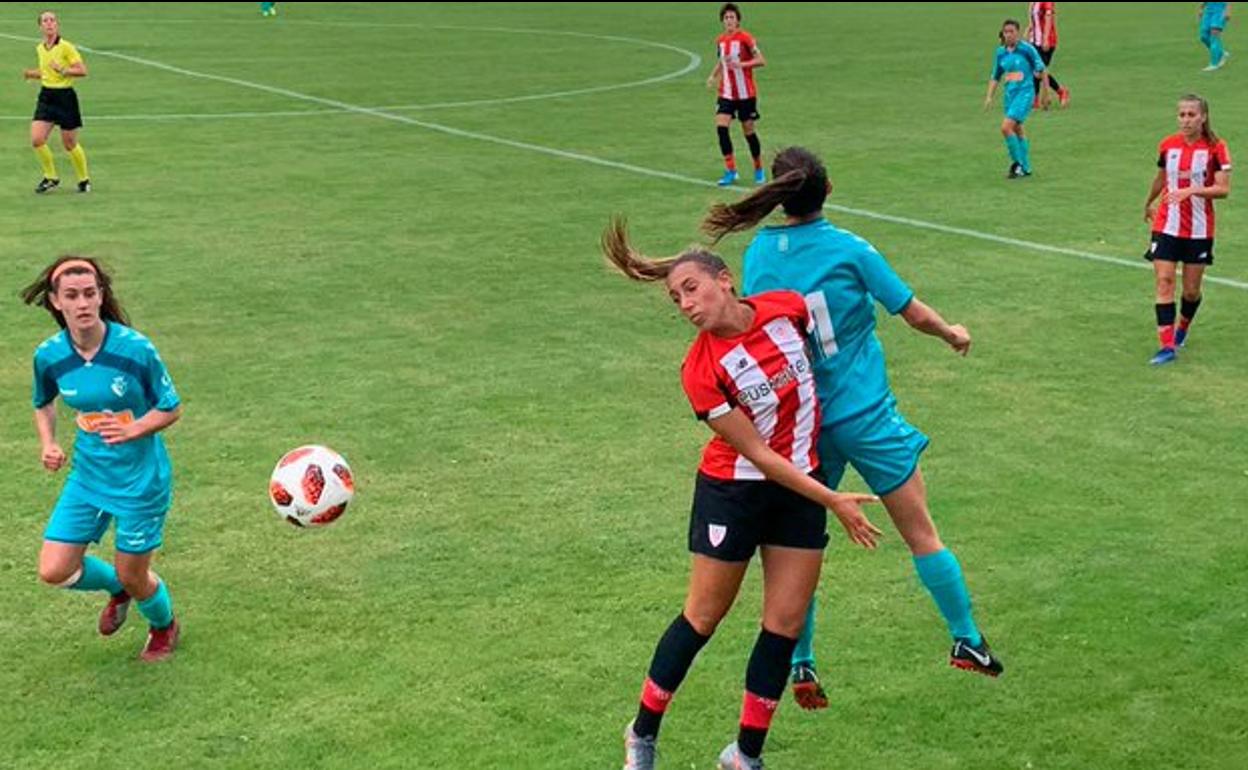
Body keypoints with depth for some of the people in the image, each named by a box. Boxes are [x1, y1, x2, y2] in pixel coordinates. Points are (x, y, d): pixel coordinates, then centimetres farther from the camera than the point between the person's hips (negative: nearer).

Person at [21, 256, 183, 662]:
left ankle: (164, 626, 44)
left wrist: (132, 430, -28)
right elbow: (44, 404, 12)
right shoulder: (49, 355, -10)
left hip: (141, 480, -4)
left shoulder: (135, 348, -21)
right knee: (54, 571, 0)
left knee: (132, 577, 8)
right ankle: (117, 589, 34)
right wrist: (48, 443, -5)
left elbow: (171, 408, -11)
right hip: (87, 476, 4)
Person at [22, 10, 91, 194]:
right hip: (46, 96, 5)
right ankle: (51, 177, 11)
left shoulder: (66, 47, -12)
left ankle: (84, 179, 24)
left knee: (69, 144, 4)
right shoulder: (39, 49, 8)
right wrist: (33, 74, 5)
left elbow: (83, 70, -14)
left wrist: (63, 70, -26)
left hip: (65, 96, -5)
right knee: (36, 140, -8)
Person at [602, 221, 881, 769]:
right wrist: (833, 502, -18)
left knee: (785, 625, 4)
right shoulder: (700, 372, -21)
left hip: (801, 487, 4)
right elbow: (757, 453, -19)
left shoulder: (787, 308, -9)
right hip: (733, 492, -4)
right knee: (703, 618, 6)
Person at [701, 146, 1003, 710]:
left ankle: (801, 667, 14)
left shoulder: (758, 254, -2)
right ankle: (967, 642, 20)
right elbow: (915, 314, -4)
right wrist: (954, 333, 16)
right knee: (921, 532, 10)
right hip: (865, 416, -3)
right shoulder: (849, 250, -11)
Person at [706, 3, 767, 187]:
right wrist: (713, 76, 5)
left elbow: (761, 61, -14)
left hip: (746, 94, -4)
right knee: (721, 127, -14)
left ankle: (759, 170, 24)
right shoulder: (720, 40, 6)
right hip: (726, 94, 4)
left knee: (749, 131, 4)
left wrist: (742, 64, -28)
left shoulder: (745, 38, -12)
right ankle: (730, 170, -6)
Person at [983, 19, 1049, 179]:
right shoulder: (1001, 52, 6)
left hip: (1024, 93, -7)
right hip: (1009, 93, 7)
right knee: (1017, 130, 15)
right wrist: (989, 97, 6)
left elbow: (1041, 71, -3)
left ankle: (1018, 163, -4)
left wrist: (1045, 94, 0)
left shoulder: (1026, 49, -10)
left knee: (1006, 127, -19)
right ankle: (1025, 168, 27)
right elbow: (995, 77, 16)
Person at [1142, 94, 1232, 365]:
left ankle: (1183, 328, 38)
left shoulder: (1216, 148, -9)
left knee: (1191, 290, 8)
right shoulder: (1167, 145, 1)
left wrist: (1190, 190, -29)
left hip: (1199, 230, -2)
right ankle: (1168, 346, -10)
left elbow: (1223, 189, -15)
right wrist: (1148, 204, 33)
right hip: (1166, 226, 2)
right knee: (1164, 282, -9)